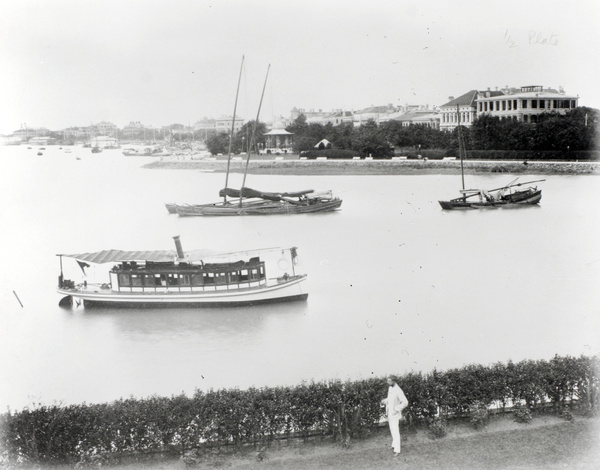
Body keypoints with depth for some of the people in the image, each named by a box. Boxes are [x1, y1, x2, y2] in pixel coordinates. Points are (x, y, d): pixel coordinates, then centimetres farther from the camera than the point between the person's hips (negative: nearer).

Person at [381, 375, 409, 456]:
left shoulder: (398, 391, -23)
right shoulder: (390, 388, 3)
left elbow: (405, 402, -24)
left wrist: (396, 409, -24)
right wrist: (385, 401, 0)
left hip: (395, 414, -8)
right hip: (389, 413, 8)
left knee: (395, 431, -9)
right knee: (392, 430, 21)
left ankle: (397, 450, -7)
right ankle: (394, 444, 38)